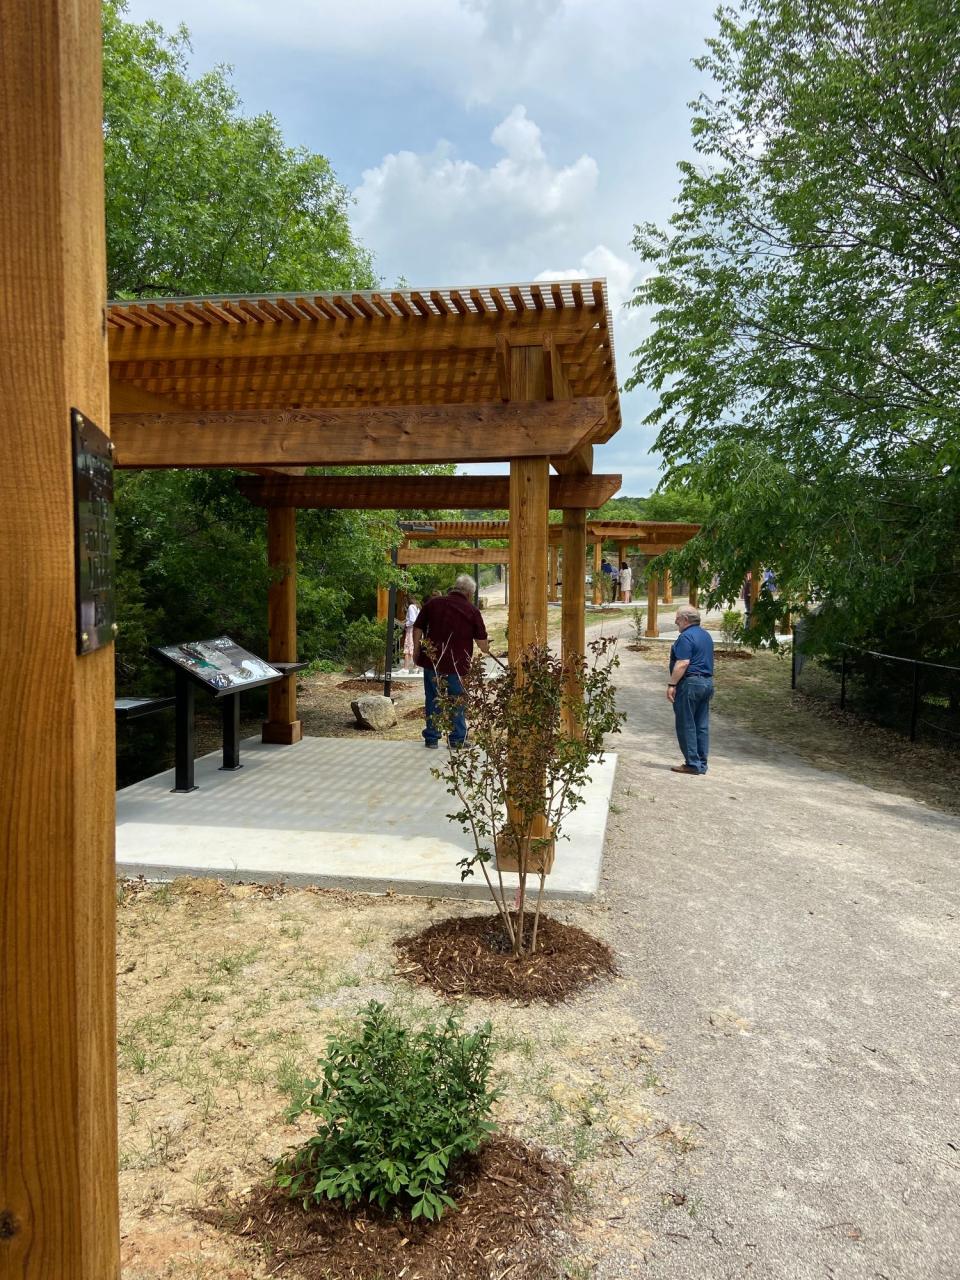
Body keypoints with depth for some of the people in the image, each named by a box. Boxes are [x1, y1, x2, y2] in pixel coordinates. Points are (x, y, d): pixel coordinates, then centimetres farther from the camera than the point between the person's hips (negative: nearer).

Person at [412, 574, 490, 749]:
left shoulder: (433, 603, 5)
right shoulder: (472, 610, -1)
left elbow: (417, 629, 6)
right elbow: (482, 641, 3)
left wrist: (416, 651, 15)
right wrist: (486, 650, 23)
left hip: (432, 661, 2)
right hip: (458, 663, -2)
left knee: (433, 700, 11)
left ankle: (431, 738, 16)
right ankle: (458, 738, 14)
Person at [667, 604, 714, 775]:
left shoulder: (686, 637, -13)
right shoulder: (706, 635, 17)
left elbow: (683, 663, -21)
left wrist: (672, 684, -19)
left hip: (690, 683, -9)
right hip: (707, 682, 9)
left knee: (686, 725, -3)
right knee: (702, 725, 10)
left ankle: (692, 764, -2)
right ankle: (702, 764, 12)